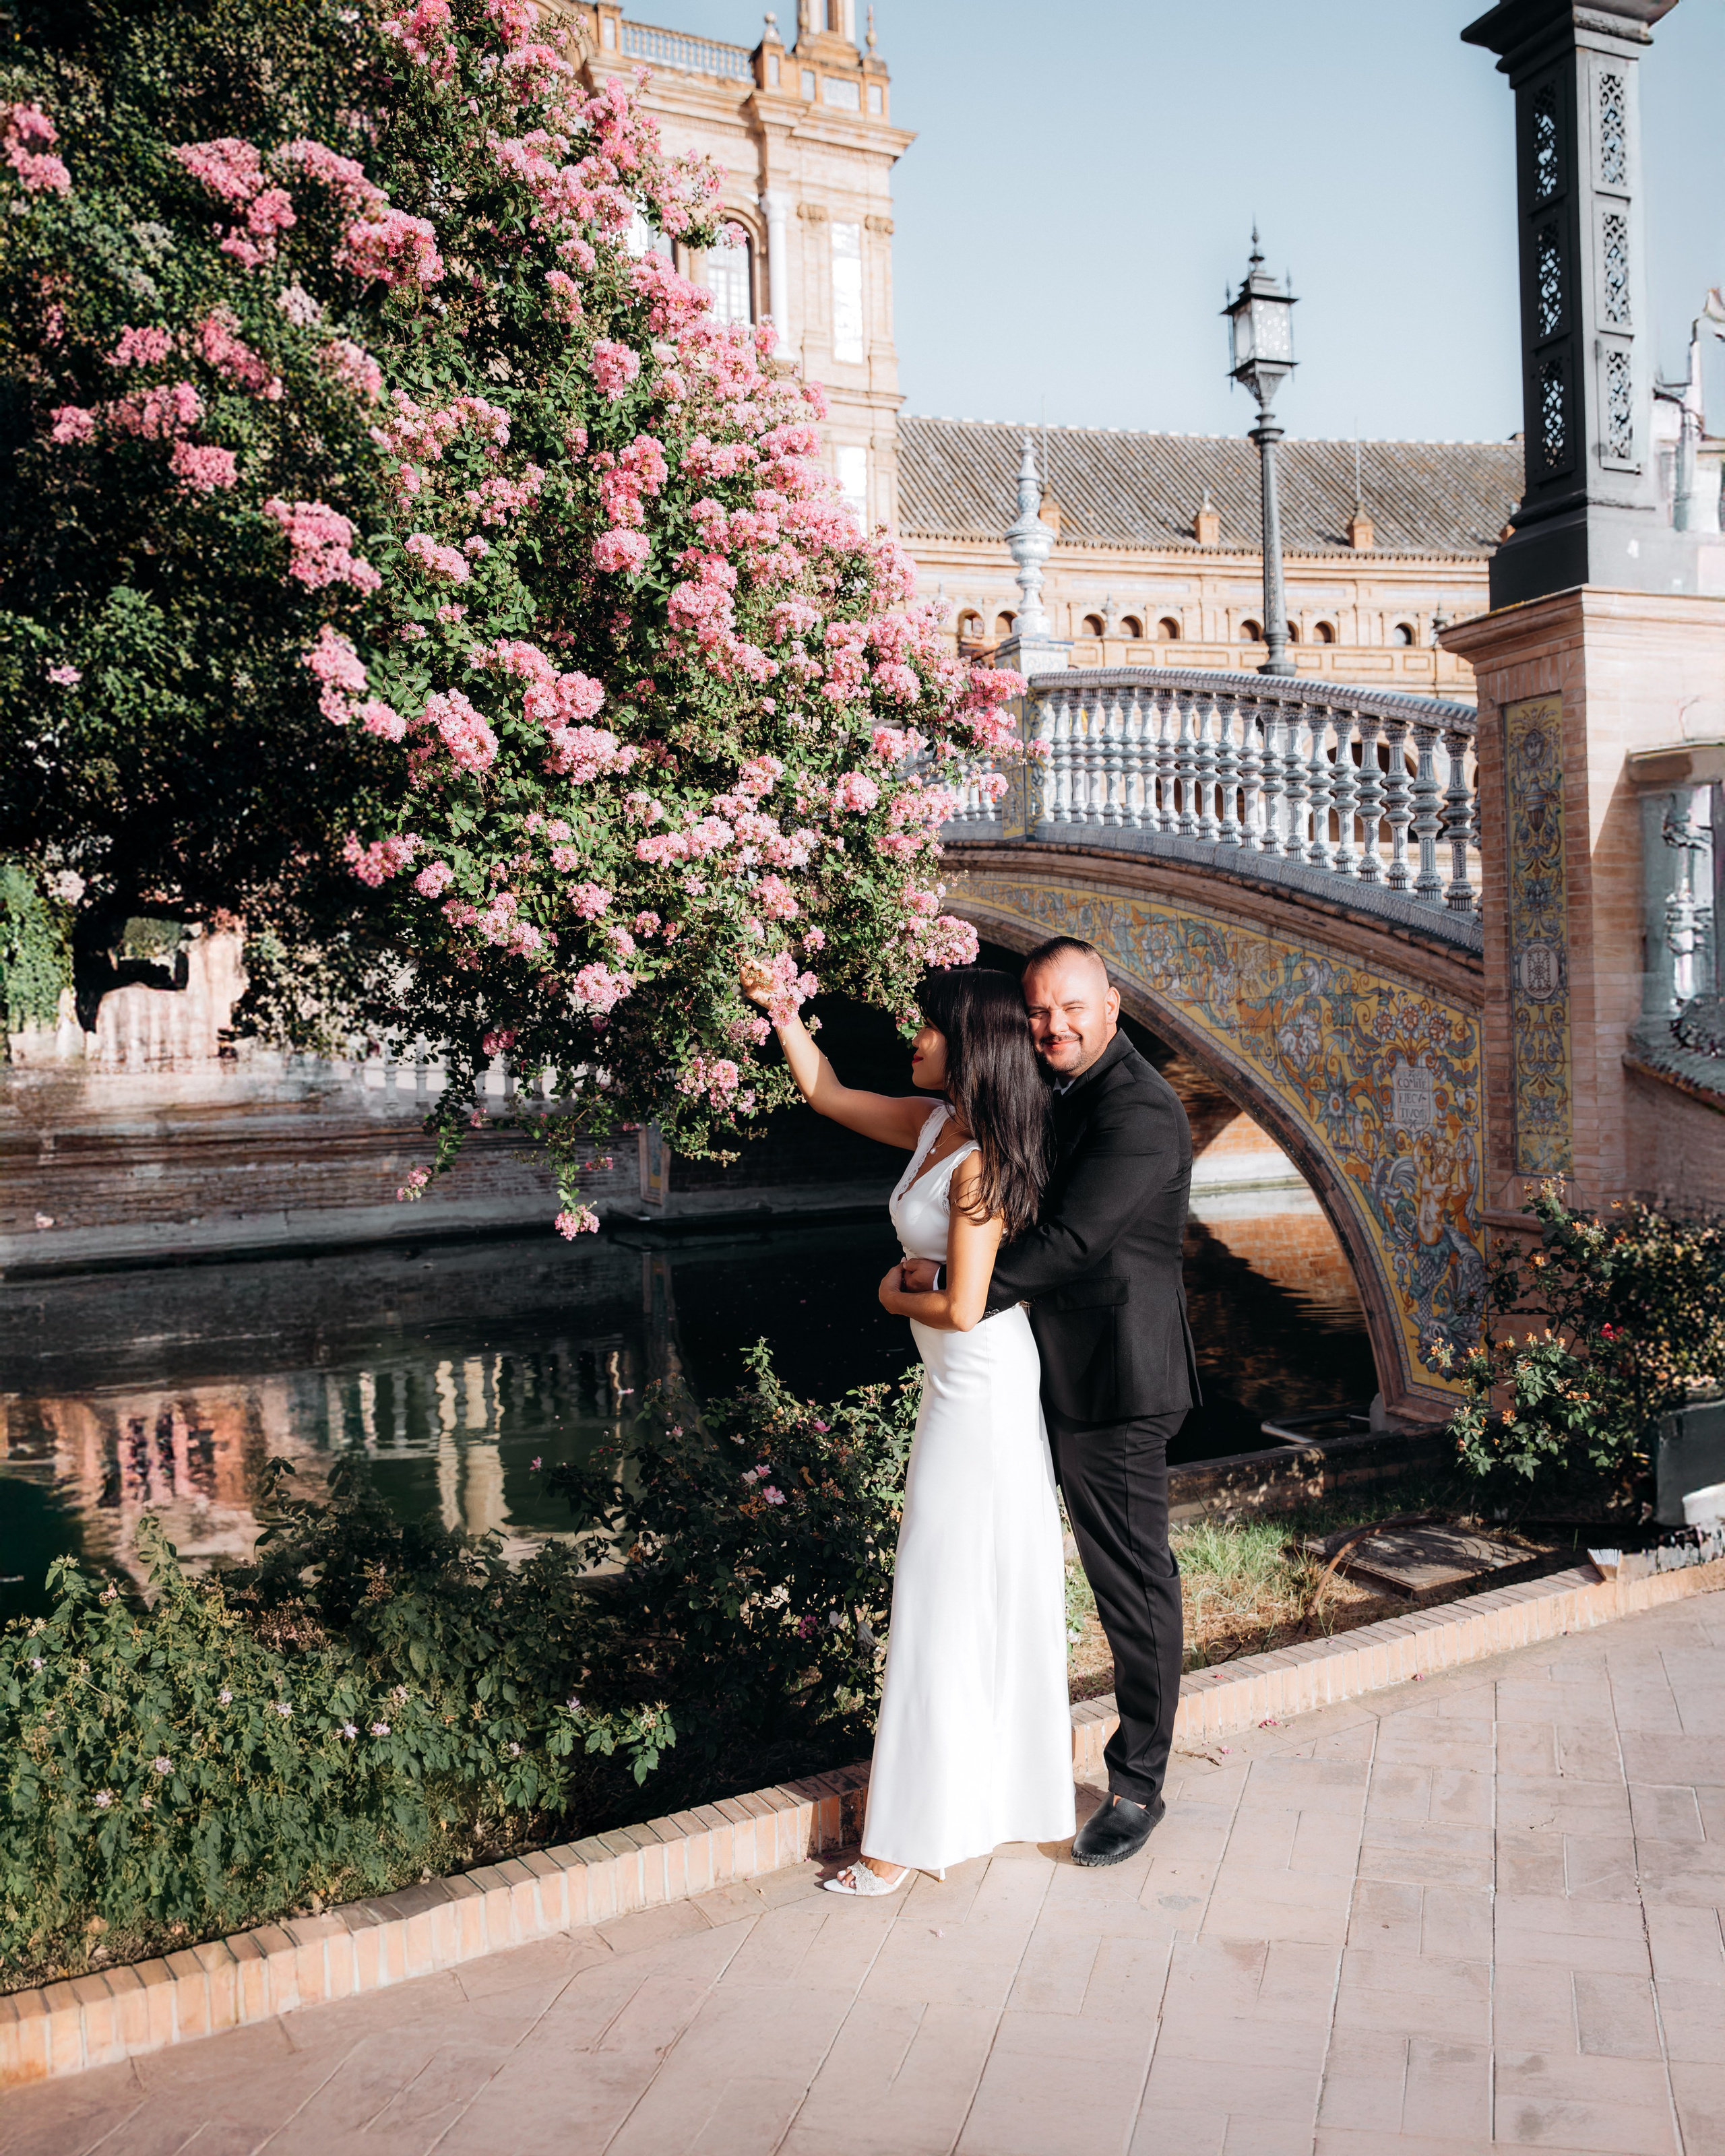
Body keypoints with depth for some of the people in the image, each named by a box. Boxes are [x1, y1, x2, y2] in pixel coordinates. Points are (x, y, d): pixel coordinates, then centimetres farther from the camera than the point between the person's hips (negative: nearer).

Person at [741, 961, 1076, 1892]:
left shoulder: (981, 1164, -23)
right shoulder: (933, 1125, 3)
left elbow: (960, 1308, -26)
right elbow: (825, 1092, 14)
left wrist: (896, 1296, -7)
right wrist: (776, 1006, 5)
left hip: (980, 1396, -9)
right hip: (966, 1389, 9)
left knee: (948, 1608, 1)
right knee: (997, 1598, 20)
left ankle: (915, 1835, 14)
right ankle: (1006, 1789, 37)